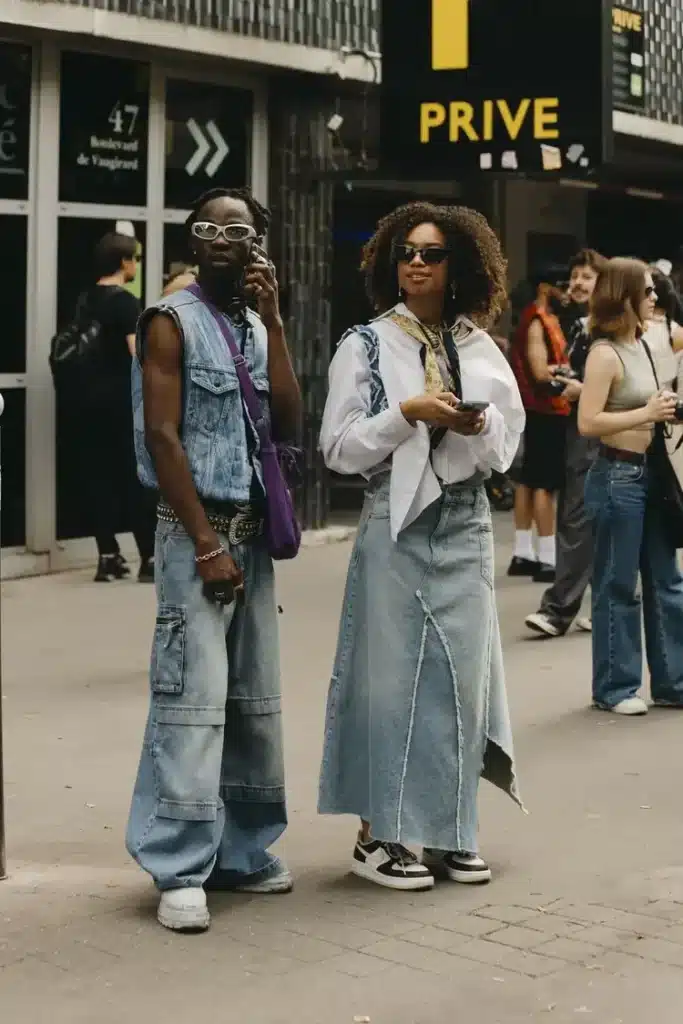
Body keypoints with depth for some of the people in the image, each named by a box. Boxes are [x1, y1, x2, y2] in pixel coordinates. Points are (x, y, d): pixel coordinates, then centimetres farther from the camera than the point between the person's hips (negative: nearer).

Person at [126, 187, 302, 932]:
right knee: (193, 699, -10)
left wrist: (273, 320, -4)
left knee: (255, 700, 9)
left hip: (254, 531, 7)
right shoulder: (171, 323, -5)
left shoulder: (256, 328, 14)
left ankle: (240, 849, 20)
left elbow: (287, 424, 0)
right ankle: (180, 870, -6)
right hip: (195, 530, -7)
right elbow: (163, 439, -13)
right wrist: (207, 544, -17)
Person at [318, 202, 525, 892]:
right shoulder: (366, 345, 1)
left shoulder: (480, 350, 10)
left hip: (466, 527, 4)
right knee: (392, 674, -2)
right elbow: (339, 448, -5)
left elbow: (505, 450, 11)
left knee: (460, 675, 4)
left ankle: (447, 832, 15)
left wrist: (477, 426, -10)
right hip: (397, 527, -4)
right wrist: (408, 413, -16)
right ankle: (376, 835, 8)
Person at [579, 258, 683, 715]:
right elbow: (588, 422, -23)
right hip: (617, 476, -9)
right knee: (618, 586, 1)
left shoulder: (642, 343, 11)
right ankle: (615, 687, 12)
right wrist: (646, 415, -21)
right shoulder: (605, 353, -15)